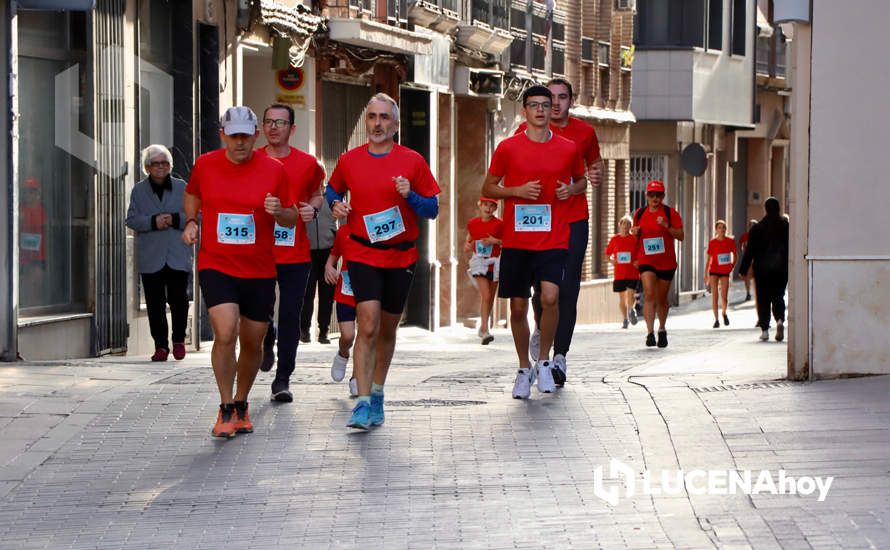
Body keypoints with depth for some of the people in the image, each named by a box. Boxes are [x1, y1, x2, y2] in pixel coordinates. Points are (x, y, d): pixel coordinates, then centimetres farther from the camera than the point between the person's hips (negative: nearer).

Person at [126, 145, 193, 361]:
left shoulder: (182, 188, 8)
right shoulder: (139, 190, 9)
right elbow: (131, 219, 3)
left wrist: (175, 219, -12)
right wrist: (153, 222, -13)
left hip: (178, 258, 0)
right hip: (150, 259, 0)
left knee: (179, 300, -2)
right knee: (155, 304, 0)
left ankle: (179, 340, 17)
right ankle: (160, 345, 7)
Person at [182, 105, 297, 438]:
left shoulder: (274, 170, -2)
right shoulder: (205, 165, 0)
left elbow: (291, 219, 7)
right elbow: (192, 194, 22)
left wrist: (278, 212, -15)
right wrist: (191, 221, 6)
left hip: (259, 272, 1)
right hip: (215, 266, -1)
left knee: (252, 342, 9)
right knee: (225, 333, -20)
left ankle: (241, 404, 33)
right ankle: (226, 409, -5)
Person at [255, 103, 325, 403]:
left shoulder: (307, 164, 4)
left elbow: (317, 194, 20)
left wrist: (312, 208, -2)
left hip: (295, 254, 0)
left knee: (290, 317, -2)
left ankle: (282, 379, 7)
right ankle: (267, 339, 36)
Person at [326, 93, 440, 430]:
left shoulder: (412, 161, -1)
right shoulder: (349, 160, 2)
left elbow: (432, 209, 2)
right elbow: (332, 190, 22)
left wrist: (409, 196, -16)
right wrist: (336, 204, 0)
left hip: (401, 257, 1)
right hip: (362, 255, -1)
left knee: (387, 329, 13)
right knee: (368, 326, -15)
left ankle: (377, 393, 31)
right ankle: (363, 403, -17)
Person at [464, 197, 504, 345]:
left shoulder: (499, 224, -3)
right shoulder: (472, 223, 3)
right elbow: (468, 240, 17)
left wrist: (495, 241, -17)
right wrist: (467, 245, -4)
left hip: (494, 263, 1)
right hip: (479, 262, -1)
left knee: (490, 298, 11)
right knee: (485, 296, -15)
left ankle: (483, 328, 29)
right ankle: (485, 330, -19)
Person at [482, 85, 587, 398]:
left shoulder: (568, 149, 6)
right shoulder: (508, 148, 2)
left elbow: (582, 181, 23)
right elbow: (488, 188, 8)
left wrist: (571, 189, 0)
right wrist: (517, 191, -9)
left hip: (554, 239, 0)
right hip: (516, 240, 0)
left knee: (550, 297, -19)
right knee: (518, 307, 4)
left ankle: (544, 361, 2)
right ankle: (524, 369, 22)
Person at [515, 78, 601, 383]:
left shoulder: (585, 132, 7)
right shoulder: (527, 131, 2)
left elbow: (595, 161, 24)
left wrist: (596, 175, 1)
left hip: (574, 220, 1)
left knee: (568, 288, -5)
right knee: (542, 286, -4)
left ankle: (560, 355, -1)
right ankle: (541, 329, 29)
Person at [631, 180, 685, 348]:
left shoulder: (670, 213, -2)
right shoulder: (640, 213, 7)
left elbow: (680, 236, -6)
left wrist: (666, 226, -20)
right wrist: (635, 232, -1)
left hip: (666, 262, 0)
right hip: (646, 261, 0)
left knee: (661, 299, 12)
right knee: (649, 294, -18)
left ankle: (662, 329, 35)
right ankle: (650, 332, -23)